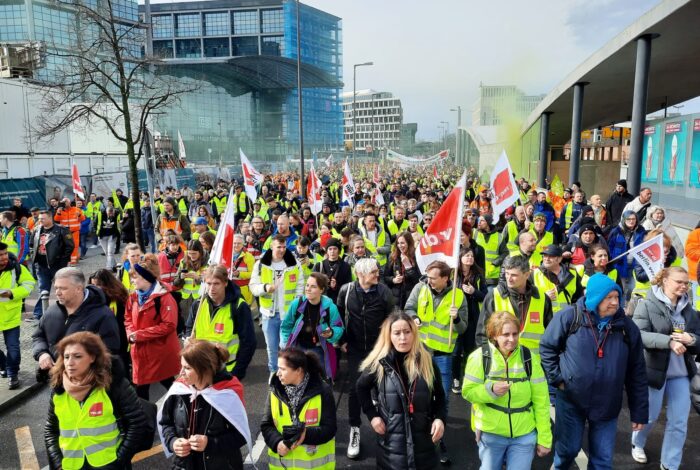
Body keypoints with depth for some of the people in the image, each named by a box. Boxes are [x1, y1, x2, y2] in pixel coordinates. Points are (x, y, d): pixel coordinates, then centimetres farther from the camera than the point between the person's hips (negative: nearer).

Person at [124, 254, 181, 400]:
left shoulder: (164, 298, -18)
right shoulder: (134, 297, 6)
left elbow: (169, 325, -24)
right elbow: (128, 319, 14)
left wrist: (139, 335, -21)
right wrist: (131, 333, -10)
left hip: (161, 352, -6)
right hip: (141, 351, 7)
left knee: (169, 384, 11)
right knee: (140, 388, 14)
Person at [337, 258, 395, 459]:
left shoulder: (384, 291, -12)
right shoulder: (346, 290, -10)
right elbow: (339, 316, 4)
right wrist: (342, 340, 4)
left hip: (379, 347, 0)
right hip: (355, 348, 0)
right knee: (355, 388, 3)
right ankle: (355, 430, 19)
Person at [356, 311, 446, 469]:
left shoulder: (427, 362, -5)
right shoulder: (380, 363, -9)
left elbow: (439, 395, 7)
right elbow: (362, 387, 8)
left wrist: (440, 418, -9)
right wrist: (372, 415, 1)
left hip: (423, 439, 2)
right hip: (391, 441, -1)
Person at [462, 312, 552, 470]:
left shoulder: (529, 358, -6)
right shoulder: (480, 357, -12)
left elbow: (541, 401, -2)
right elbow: (468, 391, -9)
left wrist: (544, 438, -1)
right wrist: (491, 390, -27)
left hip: (524, 435, 1)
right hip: (490, 433, -1)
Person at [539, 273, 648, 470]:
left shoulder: (627, 327, -5)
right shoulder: (569, 317, -13)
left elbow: (637, 373, 2)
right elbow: (547, 347, 0)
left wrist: (639, 412, 4)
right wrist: (557, 378, -7)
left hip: (607, 407, 2)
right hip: (571, 400, -2)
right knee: (568, 449, 13)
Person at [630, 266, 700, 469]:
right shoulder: (647, 305, -10)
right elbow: (639, 335, -20)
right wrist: (669, 341, -32)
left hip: (681, 372, 4)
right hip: (654, 369, -4)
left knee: (679, 422, 8)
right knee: (649, 415, 12)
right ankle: (637, 444, 41)